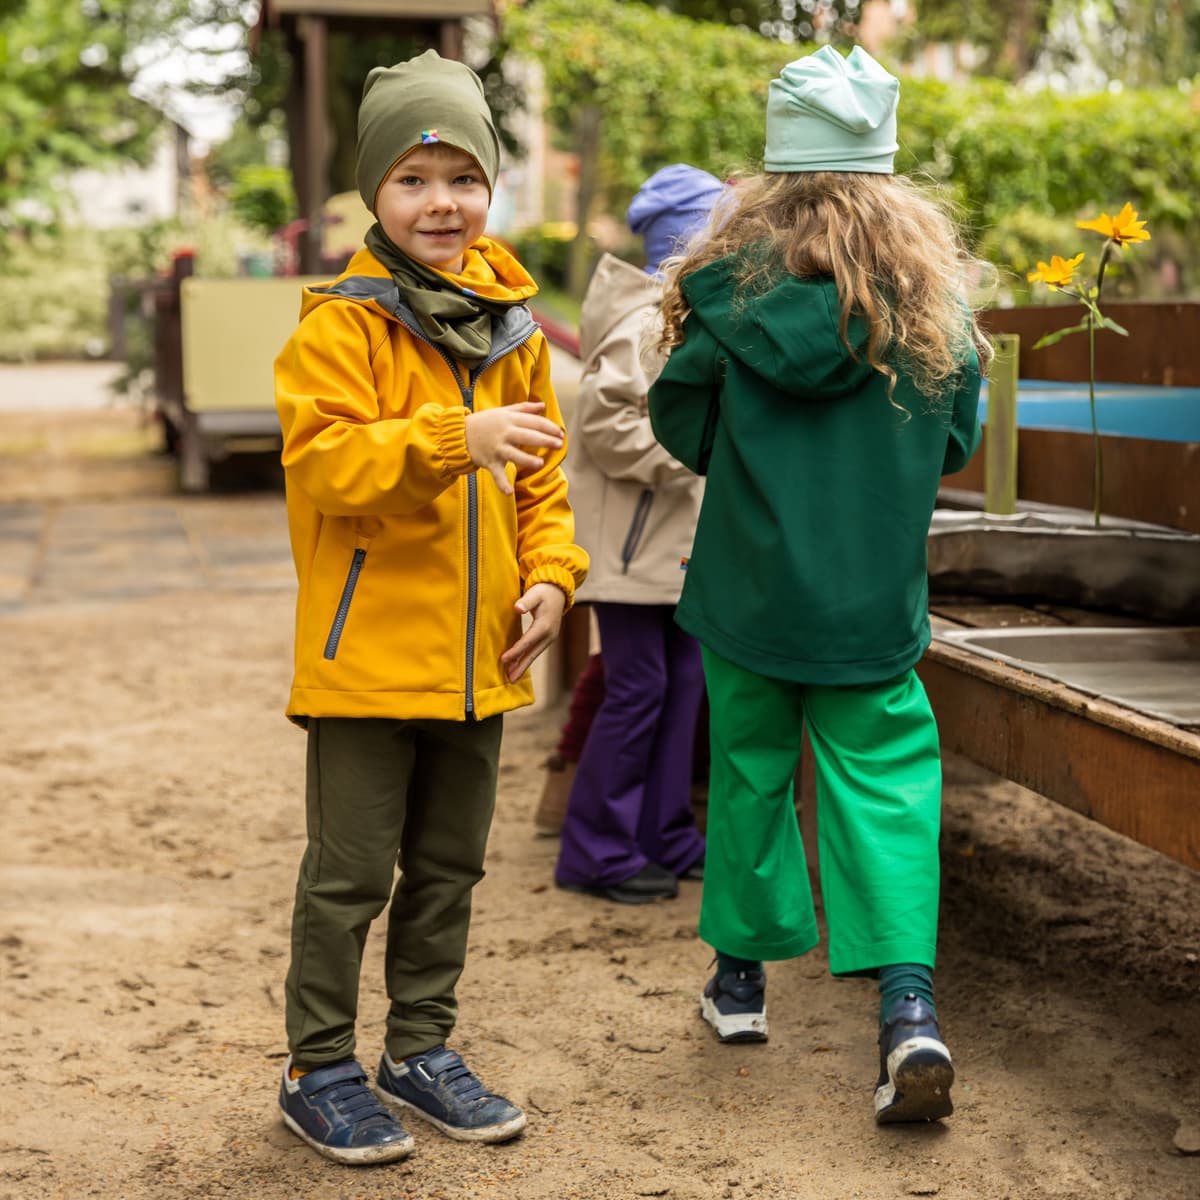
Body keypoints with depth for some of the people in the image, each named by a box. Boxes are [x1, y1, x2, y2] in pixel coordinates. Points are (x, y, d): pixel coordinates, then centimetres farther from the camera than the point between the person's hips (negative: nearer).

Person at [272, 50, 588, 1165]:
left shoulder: (513, 328, 9)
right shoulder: (340, 322, -10)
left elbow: (541, 478, 15)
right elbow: (323, 460, -22)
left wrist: (547, 574, 0)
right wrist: (456, 438, -32)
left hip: (476, 656, 6)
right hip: (368, 648, -6)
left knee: (448, 865, 17)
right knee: (351, 871, 3)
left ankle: (422, 1049, 33)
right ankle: (318, 1071, 19)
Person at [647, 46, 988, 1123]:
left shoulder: (731, 276, -7)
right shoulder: (933, 278, -4)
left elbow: (679, 424, 0)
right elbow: (956, 437, 5)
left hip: (749, 582, 0)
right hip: (876, 595, 0)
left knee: (749, 768, 15)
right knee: (885, 777, 4)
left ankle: (743, 972, 28)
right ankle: (908, 999, -10)